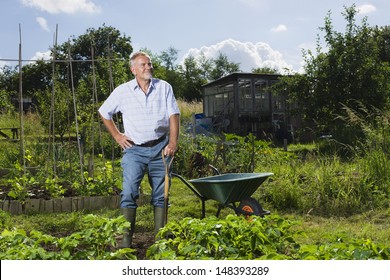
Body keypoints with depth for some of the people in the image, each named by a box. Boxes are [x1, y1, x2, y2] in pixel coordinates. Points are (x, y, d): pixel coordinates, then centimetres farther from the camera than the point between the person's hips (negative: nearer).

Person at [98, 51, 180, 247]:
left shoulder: (164, 87, 5)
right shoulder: (122, 91, 4)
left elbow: (174, 115, 0)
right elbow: (104, 113, 16)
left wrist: (173, 143, -10)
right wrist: (117, 136, 8)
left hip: (160, 148, 1)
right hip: (135, 150, -1)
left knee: (161, 195, 6)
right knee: (129, 193, -11)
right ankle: (126, 240, -6)